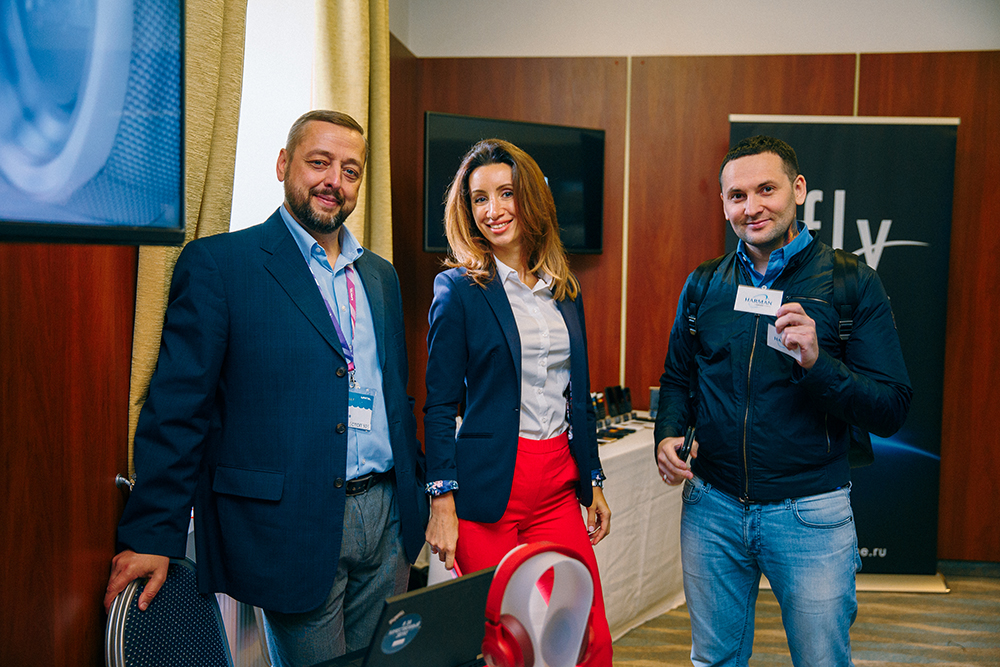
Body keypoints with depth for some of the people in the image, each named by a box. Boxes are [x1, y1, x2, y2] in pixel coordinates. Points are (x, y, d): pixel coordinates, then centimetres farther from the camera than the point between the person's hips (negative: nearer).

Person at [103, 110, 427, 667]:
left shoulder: (382, 276, 13)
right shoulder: (217, 263, -5)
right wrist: (152, 533, -12)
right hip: (291, 529, -5)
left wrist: (417, 494, 15)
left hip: (388, 519, 6)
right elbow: (178, 405, -9)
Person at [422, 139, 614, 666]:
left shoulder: (564, 288, 12)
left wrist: (593, 483, 16)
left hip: (559, 484, 5)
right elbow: (440, 406, -5)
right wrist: (442, 503, -11)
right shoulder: (458, 288, -4)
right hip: (487, 489, -4)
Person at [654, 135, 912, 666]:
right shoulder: (703, 285, 3)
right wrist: (667, 436, -6)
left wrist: (817, 363, -25)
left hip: (811, 515, -2)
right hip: (710, 507, 3)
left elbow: (891, 411, -9)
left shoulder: (854, 283, -6)